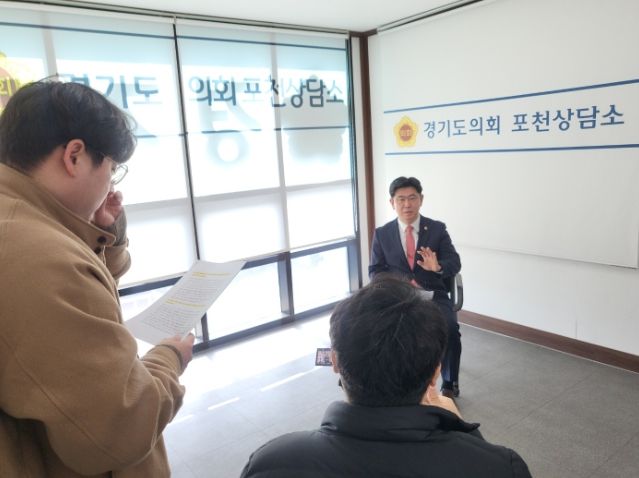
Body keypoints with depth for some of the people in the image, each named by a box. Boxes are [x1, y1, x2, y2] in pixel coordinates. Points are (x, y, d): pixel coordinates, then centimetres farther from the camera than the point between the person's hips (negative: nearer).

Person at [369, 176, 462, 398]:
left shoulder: (437, 229, 5)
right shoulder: (382, 234, 6)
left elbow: (455, 263, 0)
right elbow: (375, 272, 6)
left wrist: (438, 267, -25)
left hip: (433, 295, 0)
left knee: (450, 329, -27)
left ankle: (449, 384, -3)